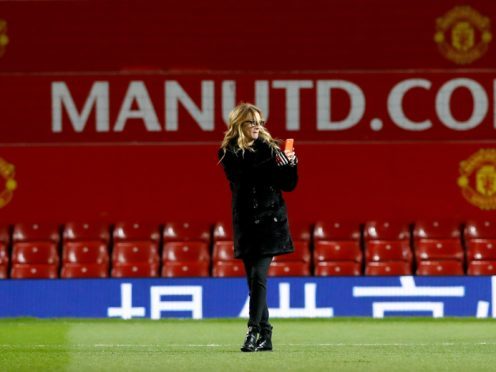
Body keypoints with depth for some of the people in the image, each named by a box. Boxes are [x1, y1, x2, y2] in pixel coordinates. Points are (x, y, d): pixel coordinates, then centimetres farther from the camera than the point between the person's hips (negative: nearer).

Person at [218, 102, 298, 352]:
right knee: (253, 280, 4)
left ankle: (253, 333, -15)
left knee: (259, 277, -13)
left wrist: (291, 164, -15)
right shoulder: (229, 154, 3)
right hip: (246, 224, 2)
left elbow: (288, 184, 4)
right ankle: (265, 335, 12)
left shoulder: (269, 148, 4)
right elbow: (244, 178, -12)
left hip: (270, 221, -2)